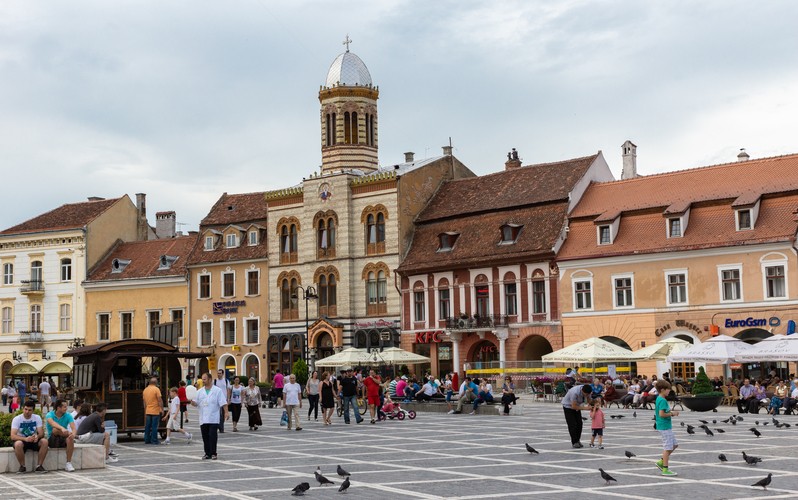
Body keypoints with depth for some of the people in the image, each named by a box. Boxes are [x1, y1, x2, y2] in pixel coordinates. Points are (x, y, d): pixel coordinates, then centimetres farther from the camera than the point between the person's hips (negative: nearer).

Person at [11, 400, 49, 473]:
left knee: (44, 441, -28)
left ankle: (39, 466, -18)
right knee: (18, 444, -38)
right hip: (22, 440, -2)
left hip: (33, 441, 2)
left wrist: (37, 436, -34)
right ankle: (22, 466, -18)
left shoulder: (37, 418, -4)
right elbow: (13, 436, -21)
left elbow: (41, 433, -9)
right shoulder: (17, 419, -12)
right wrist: (25, 439, -39)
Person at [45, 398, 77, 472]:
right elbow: (52, 423, -32)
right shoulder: (50, 415, -8)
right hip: (52, 441, -2)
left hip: (63, 441, 2)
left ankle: (68, 464, -29)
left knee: (70, 439, -34)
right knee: (55, 429, -33)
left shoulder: (68, 415, -1)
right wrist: (62, 428, -53)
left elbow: (73, 428, -14)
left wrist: (73, 433, -40)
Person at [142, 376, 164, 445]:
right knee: (154, 426, -3)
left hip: (148, 411, 6)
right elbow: (160, 400, -15)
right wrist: (162, 409, -8)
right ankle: (154, 440, -2)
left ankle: (147, 440, 13)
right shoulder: (156, 389, -10)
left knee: (147, 426, 10)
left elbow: (144, 401, 17)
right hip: (155, 411, -6)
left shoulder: (145, 390, 10)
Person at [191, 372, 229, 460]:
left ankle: (213, 453, 0)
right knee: (205, 437, 7)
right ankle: (207, 453, 15)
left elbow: (223, 403, -4)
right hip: (203, 419, 4)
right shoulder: (200, 392, 11)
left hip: (213, 419, -4)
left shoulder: (217, 391, -1)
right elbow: (195, 403, 7)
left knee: (213, 436, -7)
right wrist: (192, 402, -15)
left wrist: (226, 412, -12)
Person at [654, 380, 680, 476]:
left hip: (667, 426, 10)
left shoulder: (659, 399, 12)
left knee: (674, 445, 17)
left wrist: (671, 412, 10)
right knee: (667, 448, -4)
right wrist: (672, 413, -14)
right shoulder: (663, 400, -19)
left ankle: (661, 462, 20)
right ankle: (665, 469, 2)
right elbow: (662, 414, -26)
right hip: (664, 427, -10)